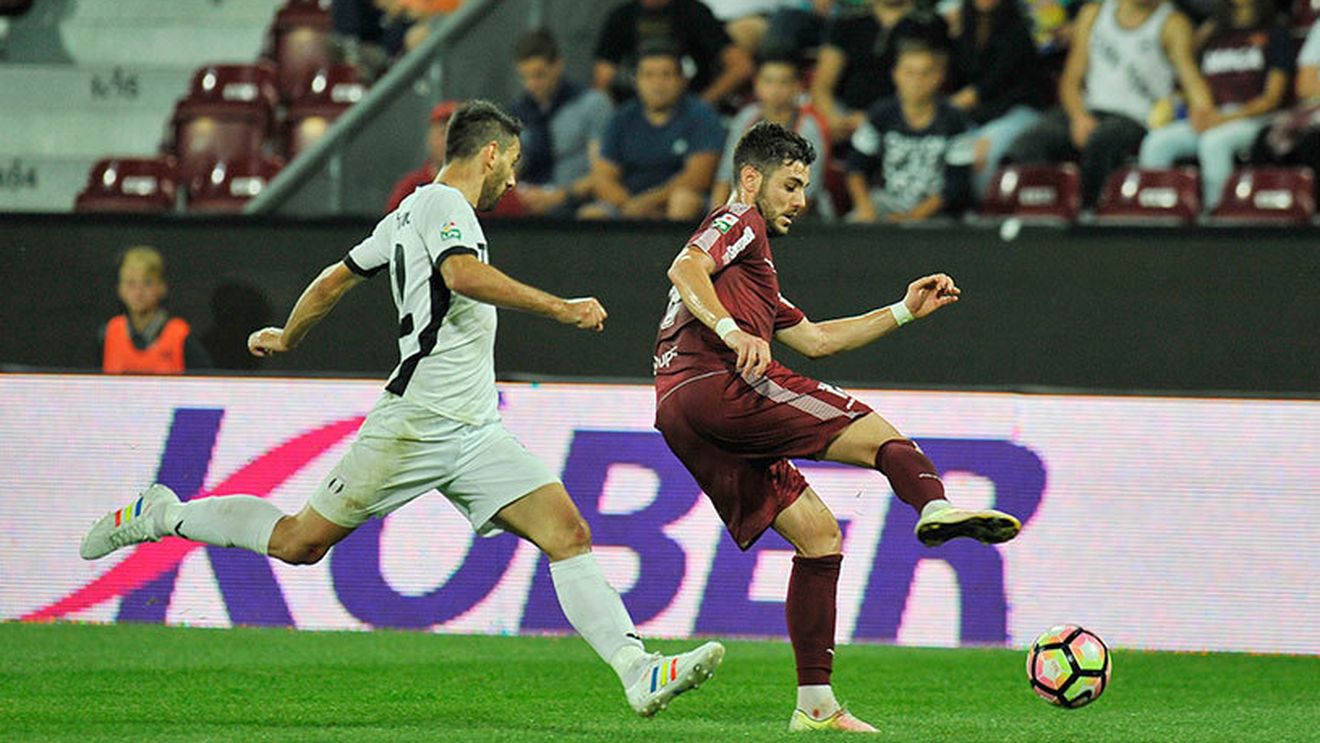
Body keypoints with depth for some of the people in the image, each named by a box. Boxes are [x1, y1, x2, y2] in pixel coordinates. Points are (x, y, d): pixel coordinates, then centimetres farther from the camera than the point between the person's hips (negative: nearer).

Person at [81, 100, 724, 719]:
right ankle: (160, 516, 19)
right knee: (302, 542, -1)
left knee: (568, 532, -8)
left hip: (476, 435, 9)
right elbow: (463, 275, -29)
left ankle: (639, 675, -19)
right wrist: (557, 308, -27)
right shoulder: (442, 204, -8)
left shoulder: (413, 214, 21)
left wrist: (286, 339, 43)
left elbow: (335, 278, 28)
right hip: (417, 424, -9)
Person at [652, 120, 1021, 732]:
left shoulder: (750, 266, 39)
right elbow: (684, 268, -13)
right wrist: (732, 332, -27)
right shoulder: (739, 222, 8)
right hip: (717, 384, -9)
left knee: (817, 532, 8)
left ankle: (815, 705, 2)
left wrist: (903, 312, 37)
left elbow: (814, 338, 39)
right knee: (878, 434, -15)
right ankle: (935, 507, -48)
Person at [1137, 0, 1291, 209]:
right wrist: (1199, 116, -4)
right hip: (1210, 117, 5)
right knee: (1157, 142, -22)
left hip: (1253, 119, -5)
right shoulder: (1212, 33, 23)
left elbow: (1272, 98, -1)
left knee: (1213, 142, -38)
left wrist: (1224, 119, -13)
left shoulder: (1275, 35, 8)